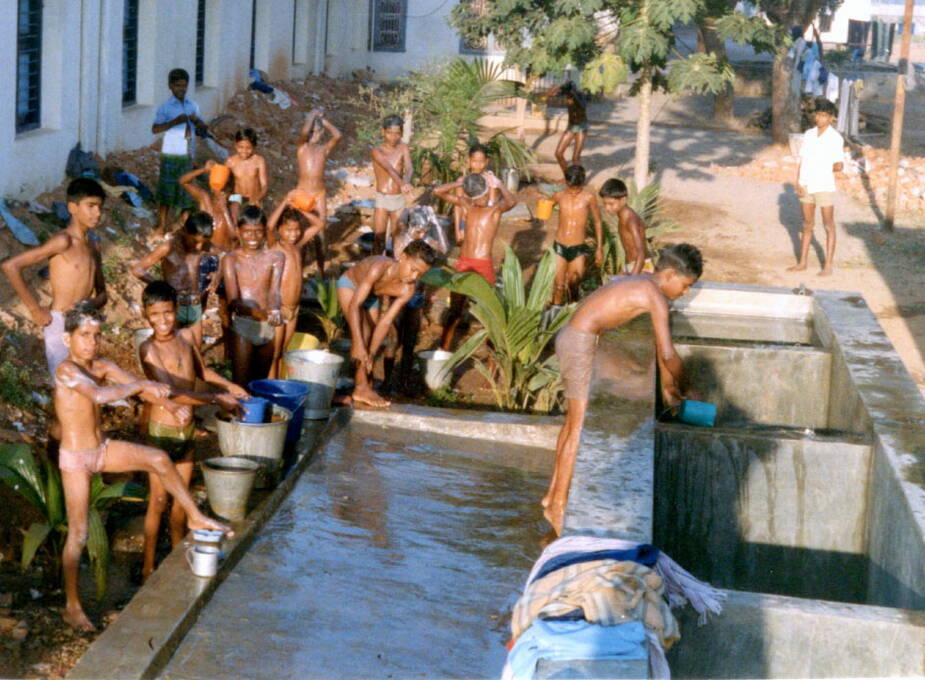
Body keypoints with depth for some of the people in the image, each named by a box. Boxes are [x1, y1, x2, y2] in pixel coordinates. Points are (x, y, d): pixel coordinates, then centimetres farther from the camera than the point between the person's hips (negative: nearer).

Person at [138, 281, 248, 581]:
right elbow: (172, 393, -26)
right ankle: (148, 566, 17)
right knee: (158, 501, 3)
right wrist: (216, 399, -23)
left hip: (186, 431, 6)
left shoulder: (186, 336, 0)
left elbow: (200, 370, 21)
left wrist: (230, 386, 12)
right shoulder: (149, 349, -19)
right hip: (162, 432, -6)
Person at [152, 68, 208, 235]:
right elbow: (155, 129, -11)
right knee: (167, 192, -2)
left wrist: (196, 120, -6)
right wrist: (174, 122, -21)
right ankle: (162, 226, 3)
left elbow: (203, 126, 16)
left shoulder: (193, 106, 12)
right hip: (171, 154, -4)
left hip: (188, 155, 4)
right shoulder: (165, 107, -3)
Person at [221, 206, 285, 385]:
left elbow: (274, 291, -9)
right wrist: (254, 311, -35)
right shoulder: (231, 259, -3)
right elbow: (232, 299, -13)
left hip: (267, 325, 3)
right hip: (242, 325, -3)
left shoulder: (276, 258, 5)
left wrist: (274, 310, -33)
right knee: (241, 385, -7)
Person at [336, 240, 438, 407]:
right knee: (361, 332, -21)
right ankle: (361, 388, -21)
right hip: (349, 285, -5)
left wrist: (371, 354, -27)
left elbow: (385, 322, -22)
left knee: (370, 336, 3)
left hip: (373, 296, 6)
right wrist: (358, 344, -46)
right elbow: (354, 305, -41)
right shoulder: (380, 268, -42)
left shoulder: (408, 289, -25)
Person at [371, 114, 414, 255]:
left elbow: (409, 167, -19)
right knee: (379, 240, -1)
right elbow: (389, 168, -28)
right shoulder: (377, 151, -10)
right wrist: (401, 183, -48)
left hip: (399, 200, 3)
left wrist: (407, 181, -43)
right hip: (382, 200, -3)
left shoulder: (403, 148, -1)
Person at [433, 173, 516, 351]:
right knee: (454, 311, 10)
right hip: (463, 264, 4)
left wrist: (499, 185, -32)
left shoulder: (496, 208, -4)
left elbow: (511, 202, -27)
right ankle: (444, 350, 17)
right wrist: (460, 183, -3)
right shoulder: (465, 204, 6)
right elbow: (438, 191, 2)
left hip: (484, 265, -4)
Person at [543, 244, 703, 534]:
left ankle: (554, 494, 29)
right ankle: (558, 505, 2)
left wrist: (666, 386, 25)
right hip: (581, 344, -10)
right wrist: (682, 386, 0)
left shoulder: (641, 284, 15)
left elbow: (657, 343, 22)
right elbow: (668, 354, -18)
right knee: (580, 427, -5)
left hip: (571, 337, 10)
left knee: (573, 421, 19)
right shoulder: (655, 297, -15)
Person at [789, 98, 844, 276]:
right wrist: (798, 182, -1)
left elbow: (839, 166, -14)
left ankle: (828, 264, 4)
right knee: (807, 225, 12)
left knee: (829, 226, 1)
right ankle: (802, 262, 18)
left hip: (824, 186, -5)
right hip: (806, 186, 5)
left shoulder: (835, 138, -8)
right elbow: (802, 160, 9)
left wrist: (823, 170, -2)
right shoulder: (808, 134, 8)